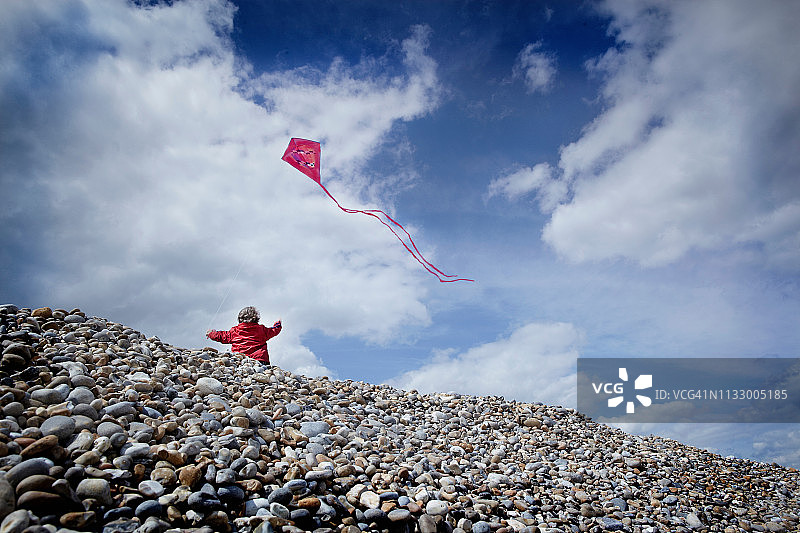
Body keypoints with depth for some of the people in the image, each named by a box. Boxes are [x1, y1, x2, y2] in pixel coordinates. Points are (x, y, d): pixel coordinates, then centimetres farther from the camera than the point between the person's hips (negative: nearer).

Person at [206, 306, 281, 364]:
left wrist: (211, 333, 44)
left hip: (239, 357, 1)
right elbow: (273, 331, 30)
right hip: (258, 358, -1)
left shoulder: (235, 331, 14)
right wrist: (277, 326, 53)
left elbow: (224, 336, 25)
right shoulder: (261, 329, 14)